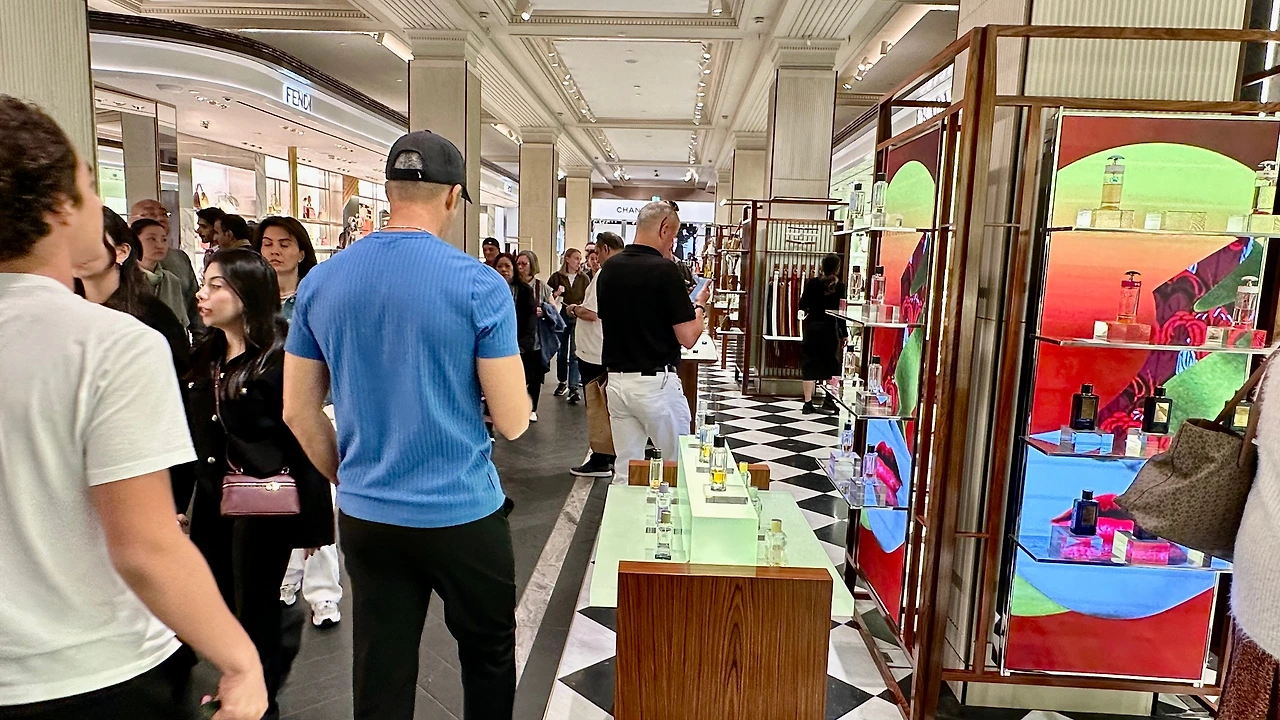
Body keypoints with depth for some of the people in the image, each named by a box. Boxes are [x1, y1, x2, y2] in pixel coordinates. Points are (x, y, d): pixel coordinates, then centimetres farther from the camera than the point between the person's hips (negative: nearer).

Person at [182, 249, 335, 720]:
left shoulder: (281, 357, -16)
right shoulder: (205, 358, 7)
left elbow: (306, 441, -17)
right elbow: (194, 435, 11)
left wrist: (311, 521, -16)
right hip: (212, 500, 7)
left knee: (255, 607, 8)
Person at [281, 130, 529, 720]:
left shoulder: (320, 283, -1)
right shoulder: (481, 285, -15)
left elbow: (298, 412, 5)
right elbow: (513, 422, -13)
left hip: (364, 516, 4)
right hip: (463, 514, -4)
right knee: (489, 653, 20)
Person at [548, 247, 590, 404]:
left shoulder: (584, 278, 4)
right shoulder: (557, 276, 1)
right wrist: (555, 293, -17)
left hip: (578, 318, -1)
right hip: (561, 316, 1)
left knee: (575, 353, -7)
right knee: (561, 352, 13)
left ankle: (574, 387, -9)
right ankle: (563, 382, 29)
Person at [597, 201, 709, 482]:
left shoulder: (609, 268, 5)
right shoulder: (665, 270, -15)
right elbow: (688, 337, -15)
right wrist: (699, 304, 5)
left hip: (616, 379, 6)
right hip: (655, 382, -6)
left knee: (626, 468, 12)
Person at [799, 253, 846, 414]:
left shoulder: (812, 283, -4)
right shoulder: (840, 286, -7)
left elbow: (802, 306, -3)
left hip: (811, 327, 1)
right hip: (829, 328, 0)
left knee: (810, 364, 4)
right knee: (831, 363, 15)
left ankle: (808, 403, 1)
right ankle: (830, 400, 23)